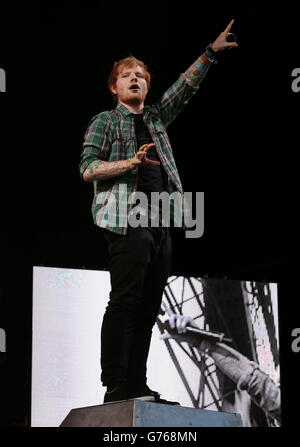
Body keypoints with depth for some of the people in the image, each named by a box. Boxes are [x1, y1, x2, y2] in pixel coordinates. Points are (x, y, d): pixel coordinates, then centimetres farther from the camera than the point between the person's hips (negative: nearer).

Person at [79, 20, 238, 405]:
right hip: (128, 219, -6)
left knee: (148, 306, 3)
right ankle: (116, 388, -16)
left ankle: (138, 386, 3)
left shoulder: (156, 118, 23)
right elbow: (88, 168, -2)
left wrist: (211, 52, 6)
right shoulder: (105, 122, 8)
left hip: (160, 223, 7)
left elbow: (185, 86, 17)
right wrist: (131, 162, -15)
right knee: (125, 301, -14)